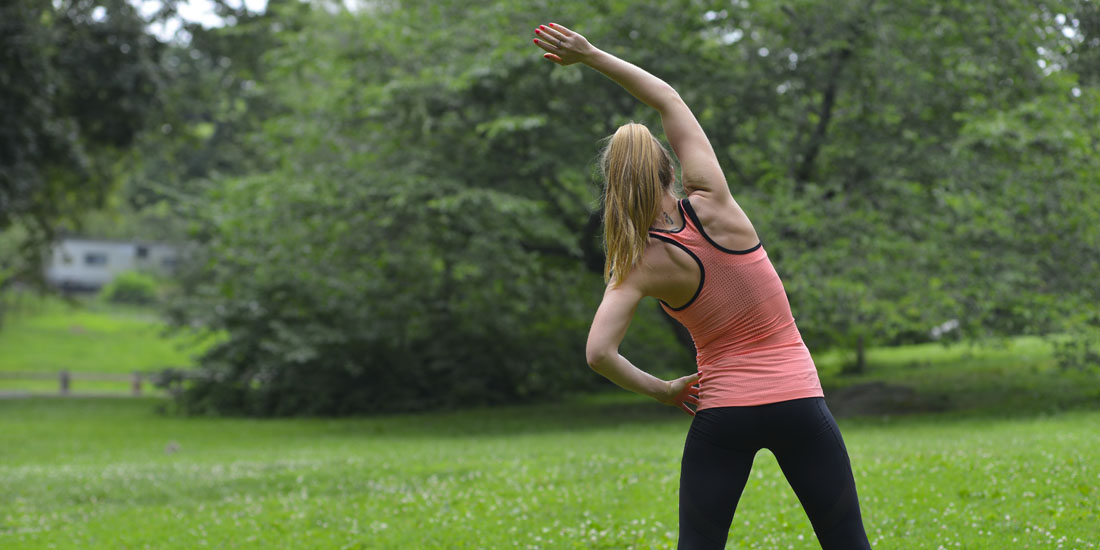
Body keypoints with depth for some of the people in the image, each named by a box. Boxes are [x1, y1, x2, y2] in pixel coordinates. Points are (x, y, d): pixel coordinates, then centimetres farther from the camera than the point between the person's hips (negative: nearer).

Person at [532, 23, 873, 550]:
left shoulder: (641, 265, -8)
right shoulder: (714, 205, -6)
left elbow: (599, 353, -18)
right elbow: (668, 98, 3)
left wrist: (661, 389, -2)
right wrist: (590, 55, 6)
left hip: (721, 412, -1)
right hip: (797, 400, 1)